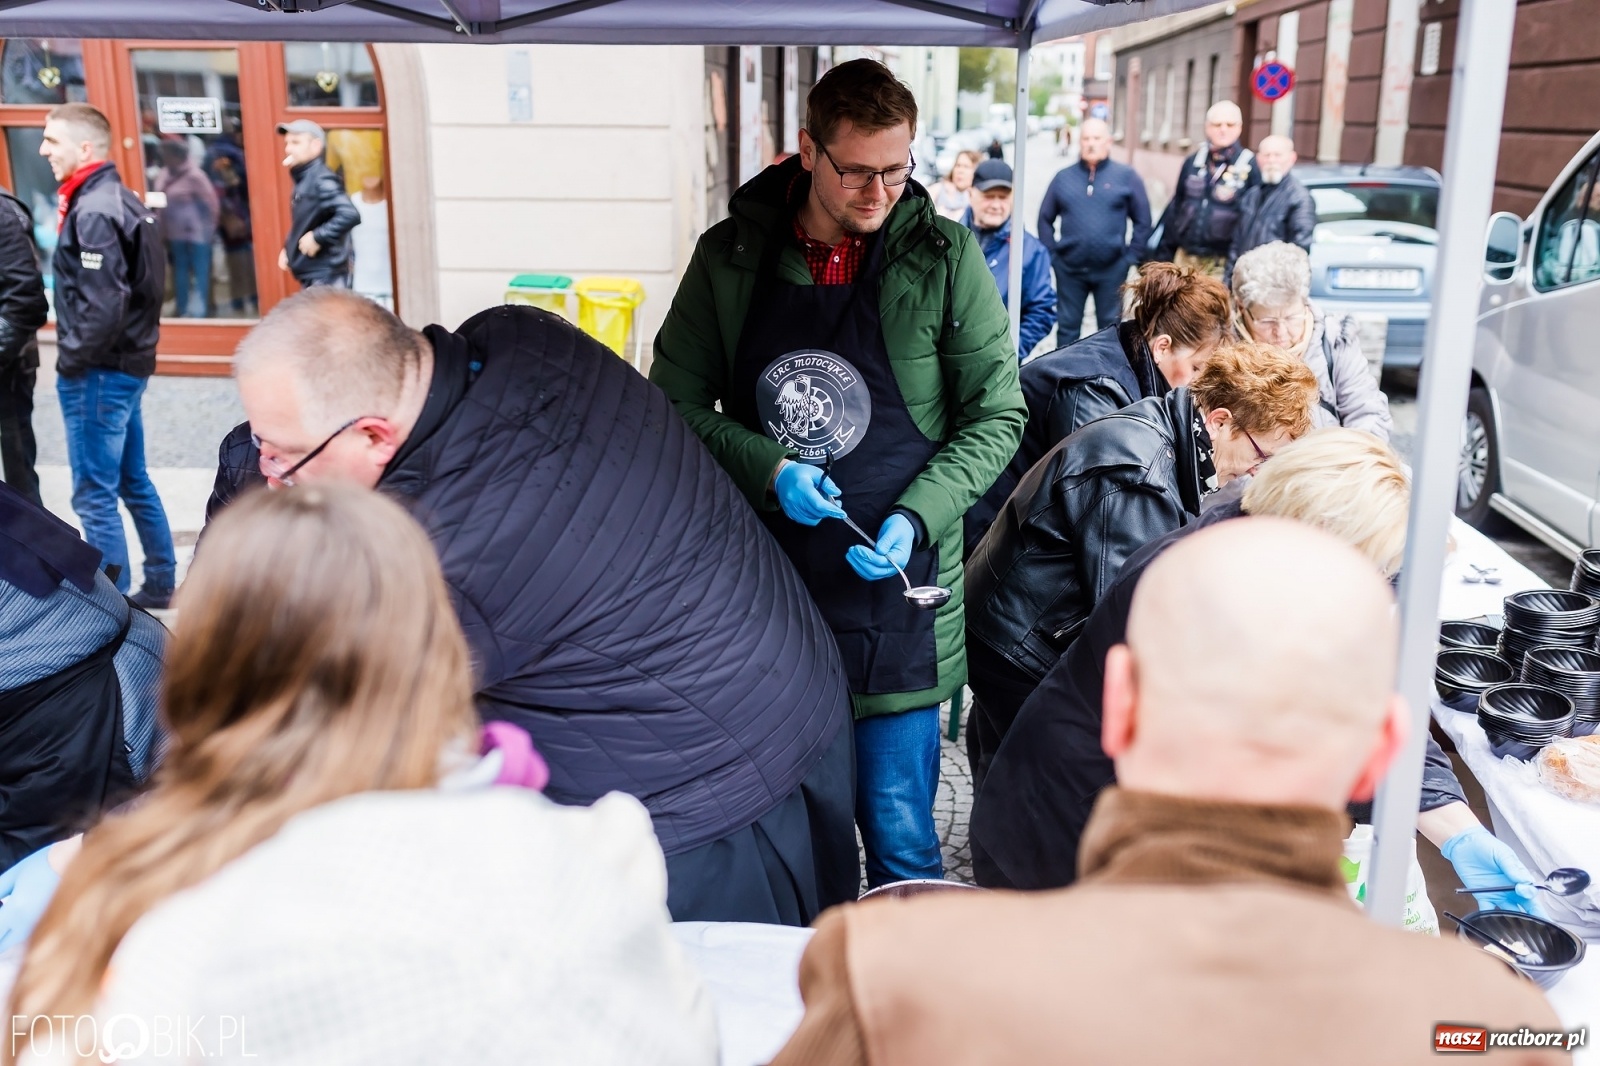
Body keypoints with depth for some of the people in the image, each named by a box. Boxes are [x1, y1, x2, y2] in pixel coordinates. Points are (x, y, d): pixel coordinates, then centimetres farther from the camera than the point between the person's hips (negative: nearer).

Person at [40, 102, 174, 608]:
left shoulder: (94, 210, -17)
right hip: (127, 363, 10)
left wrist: (71, 359, -13)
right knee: (133, 483, 18)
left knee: (94, 496, -1)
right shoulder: (120, 199, 11)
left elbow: (103, 304, -25)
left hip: (99, 371, -10)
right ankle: (159, 586, 28)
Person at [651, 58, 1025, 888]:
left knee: (898, 836, 5)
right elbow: (677, 402, 5)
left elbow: (996, 416, 1)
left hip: (894, 592, -2)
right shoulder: (730, 258, 1)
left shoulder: (944, 258, -3)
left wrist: (914, 517, -13)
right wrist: (770, 471, -12)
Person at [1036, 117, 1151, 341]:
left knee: (1110, 327, 7)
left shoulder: (1127, 176, 1)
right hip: (1069, 268, 2)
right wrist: (1051, 253, 2)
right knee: (1067, 326, 9)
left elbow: (1142, 221, 4)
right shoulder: (1063, 177, 7)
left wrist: (1131, 256, -2)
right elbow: (1045, 219, 11)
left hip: (1111, 269, -1)